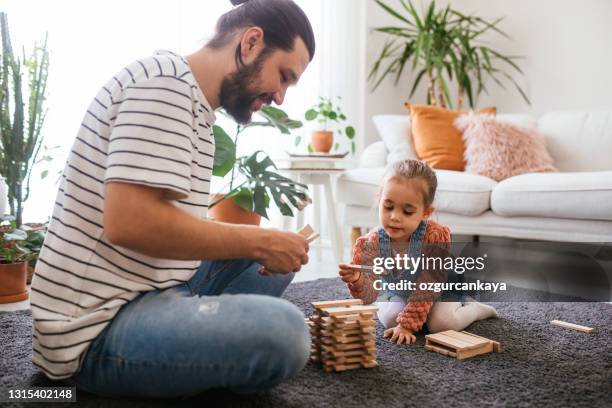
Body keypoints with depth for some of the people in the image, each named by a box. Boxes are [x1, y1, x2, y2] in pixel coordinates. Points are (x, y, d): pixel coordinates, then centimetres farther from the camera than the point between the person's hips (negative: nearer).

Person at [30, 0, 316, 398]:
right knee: (282, 329, -31)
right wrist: (258, 243, -16)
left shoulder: (193, 102, 15)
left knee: (278, 256, 14)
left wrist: (261, 242, 5)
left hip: (149, 291, 10)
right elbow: (129, 222, -26)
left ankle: (194, 355, -1)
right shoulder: (167, 80, -15)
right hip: (99, 329, -10)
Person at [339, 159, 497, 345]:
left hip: (441, 289, -2)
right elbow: (369, 295, -31)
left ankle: (475, 308, 6)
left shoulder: (436, 236, -36)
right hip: (398, 292, 3)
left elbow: (428, 287, -30)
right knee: (388, 318, -22)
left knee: (442, 323, -26)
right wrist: (358, 281, -55)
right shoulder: (370, 244, -29)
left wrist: (407, 325, -34)